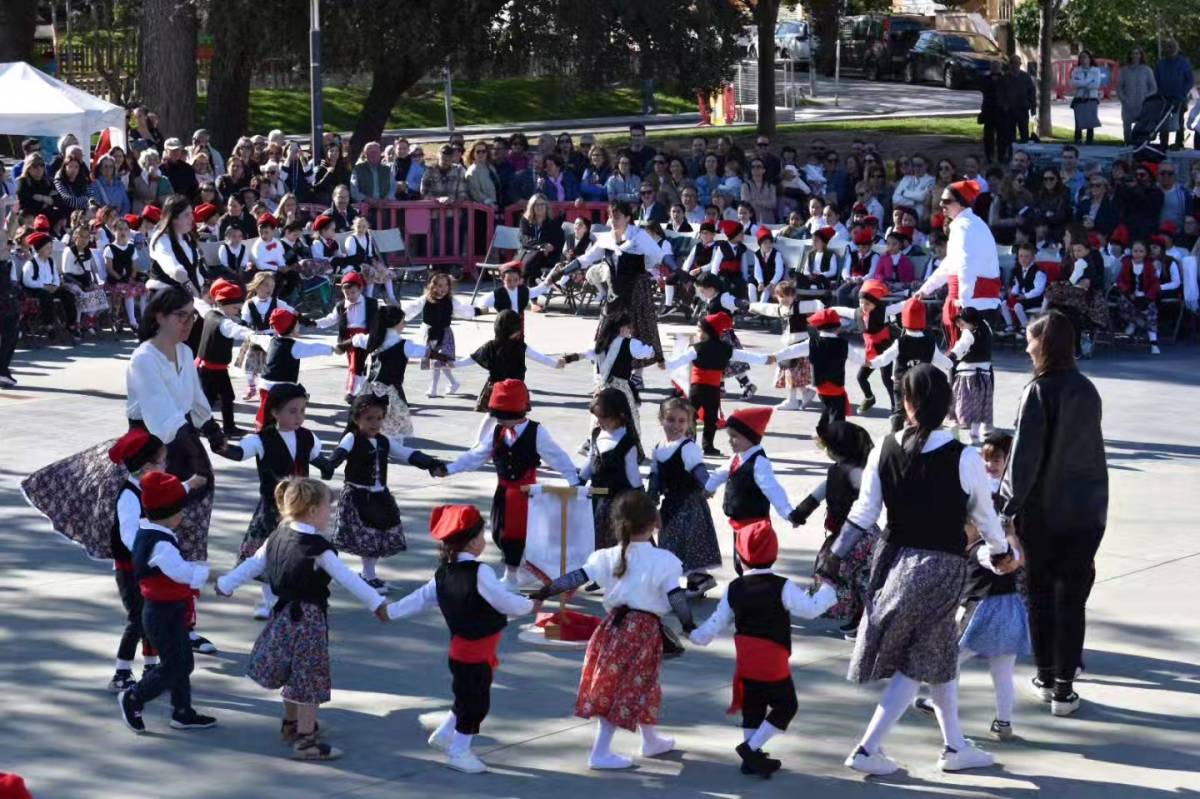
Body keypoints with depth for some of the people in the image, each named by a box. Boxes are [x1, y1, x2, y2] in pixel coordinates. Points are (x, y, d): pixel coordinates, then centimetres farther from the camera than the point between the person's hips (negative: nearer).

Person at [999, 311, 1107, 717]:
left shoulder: (1039, 391, -14)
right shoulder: (1087, 390, 4)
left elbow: (1025, 455, -17)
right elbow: (1092, 448, 9)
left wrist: (1009, 505, -14)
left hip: (1042, 510, -4)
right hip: (1086, 510, 4)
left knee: (1041, 592, 11)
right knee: (1072, 597, 5)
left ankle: (1047, 677, 18)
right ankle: (1063, 688, 5)